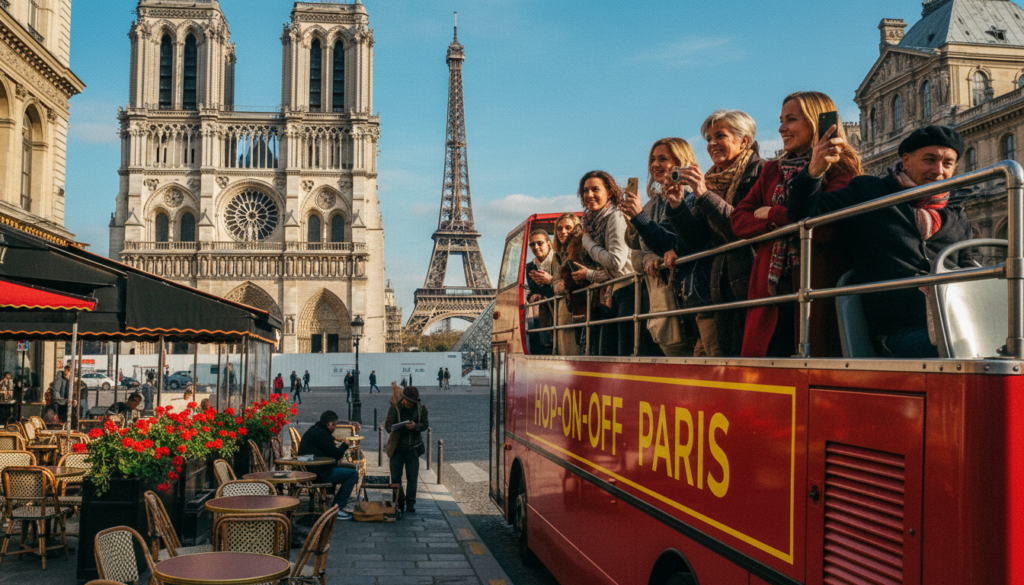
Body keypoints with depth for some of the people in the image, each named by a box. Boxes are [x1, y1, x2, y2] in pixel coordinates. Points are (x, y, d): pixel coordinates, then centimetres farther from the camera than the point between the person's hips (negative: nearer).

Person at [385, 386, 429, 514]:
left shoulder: (421, 408, -2)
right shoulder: (394, 408, -5)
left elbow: (425, 424, -1)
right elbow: (387, 424, -8)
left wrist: (415, 426, -22)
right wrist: (394, 427, -32)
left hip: (413, 449, 0)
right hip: (397, 449, 0)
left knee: (412, 478, 4)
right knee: (396, 478, 4)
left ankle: (410, 504, 15)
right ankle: (399, 504, 18)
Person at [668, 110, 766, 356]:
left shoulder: (759, 173, -4)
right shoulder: (711, 181, 16)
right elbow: (696, 239, 11)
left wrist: (705, 195, -19)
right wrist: (676, 205, -4)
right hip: (720, 285, 6)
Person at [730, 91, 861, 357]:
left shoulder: (841, 168, 1)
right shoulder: (772, 171, 20)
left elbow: (824, 227, -15)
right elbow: (738, 220, 9)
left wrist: (773, 214, -4)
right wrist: (786, 222, -8)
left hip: (819, 290, -5)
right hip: (772, 288, 5)